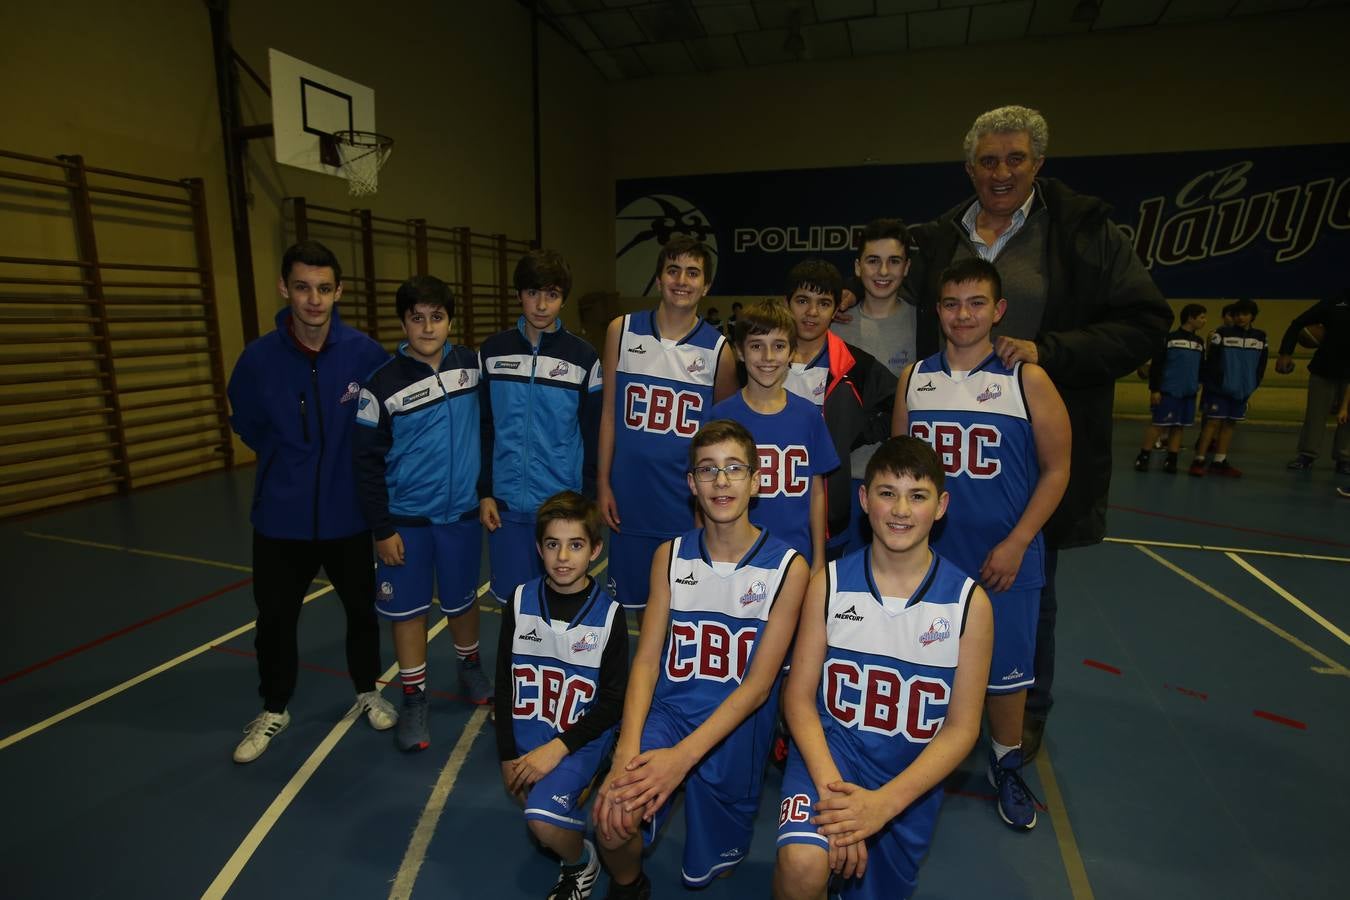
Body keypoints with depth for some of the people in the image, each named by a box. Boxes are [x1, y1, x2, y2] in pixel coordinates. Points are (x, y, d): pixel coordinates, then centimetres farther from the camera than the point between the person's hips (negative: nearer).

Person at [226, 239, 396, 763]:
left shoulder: (365, 354, -14)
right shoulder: (259, 357, -11)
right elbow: (246, 424, 7)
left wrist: (354, 461, 2)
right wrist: (288, 460, 10)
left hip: (349, 513, 0)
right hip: (280, 517, 1)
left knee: (362, 608, 15)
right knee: (275, 618, 14)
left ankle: (368, 692, 40)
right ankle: (273, 710, 38)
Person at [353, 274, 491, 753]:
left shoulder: (471, 364, -3)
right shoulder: (382, 382, -10)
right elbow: (369, 462, -6)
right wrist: (381, 529, -7)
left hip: (462, 511, 2)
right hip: (405, 518, -2)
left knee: (462, 599, 16)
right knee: (407, 608, 7)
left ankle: (470, 669, 40)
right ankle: (414, 700, 25)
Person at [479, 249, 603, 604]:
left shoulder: (583, 358, -3)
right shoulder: (492, 352, 3)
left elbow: (593, 437, 0)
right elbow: (482, 429, 6)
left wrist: (588, 502, -1)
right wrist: (484, 492, 2)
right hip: (506, 504, 2)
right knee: (513, 598, 12)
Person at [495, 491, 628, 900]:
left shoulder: (609, 613, -14)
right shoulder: (521, 601, -7)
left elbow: (613, 702, -10)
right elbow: (504, 683, 1)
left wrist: (556, 749, -17)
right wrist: (508, 756, 0)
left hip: (580, 739, -3)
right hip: (526, 736, 4)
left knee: (544, 820, -23)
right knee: (538, 828, 9)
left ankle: (582, 863, 8)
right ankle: (576, 790, 39)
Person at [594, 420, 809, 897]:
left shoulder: (787, 567, -13)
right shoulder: (670, 555, -4)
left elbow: (758, 685, -15)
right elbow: (646, 659, -8)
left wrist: (682, 756, -24)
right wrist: (627, 750, -23)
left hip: (736, 727, 0)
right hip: (667, 708, 1)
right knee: (612, 822, -23)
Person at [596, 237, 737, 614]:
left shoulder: (718, 349, -3)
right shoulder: (622, 330, 1)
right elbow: (609, 412, 4)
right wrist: (602, 482, 1)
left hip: (691, 501, -1)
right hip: (632, 495, 1)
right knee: (640, 599, 15)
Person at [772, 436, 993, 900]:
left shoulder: (969, 602, -10)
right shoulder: (829, 583, -9)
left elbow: (962, 728, -7)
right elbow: (799, 695, -6)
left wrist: (884, 803, -19)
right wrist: (830, 788, -22)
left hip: (914, 771, 2)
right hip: (832, 744, -1)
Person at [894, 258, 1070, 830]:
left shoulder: (1027, 380, -7)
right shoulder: (914, 378, 2)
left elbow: (1056, 470, -4)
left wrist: (1015, 544, -10)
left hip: (1002, 558, -2)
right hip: (928, 554, 2)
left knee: (1005, 667, 12)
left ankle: (1006, 767, 38)